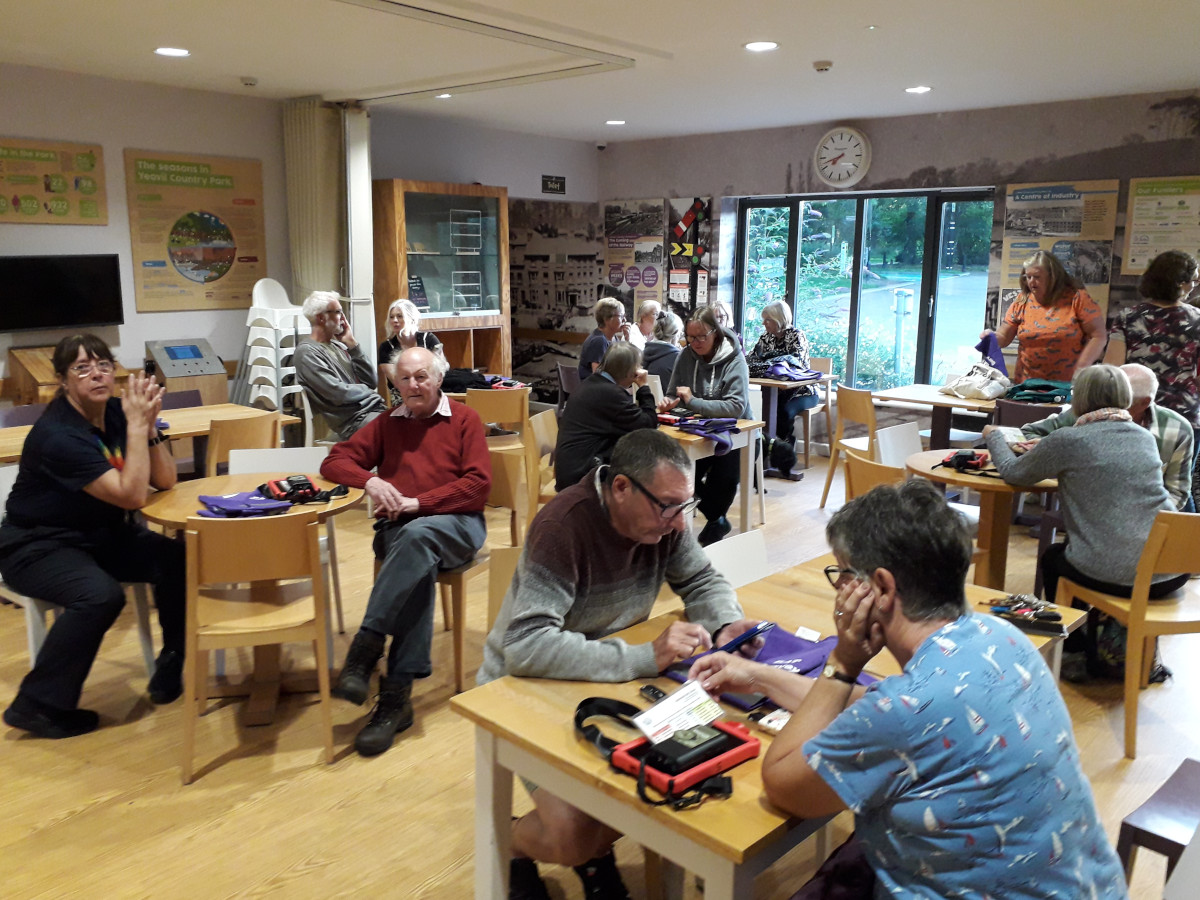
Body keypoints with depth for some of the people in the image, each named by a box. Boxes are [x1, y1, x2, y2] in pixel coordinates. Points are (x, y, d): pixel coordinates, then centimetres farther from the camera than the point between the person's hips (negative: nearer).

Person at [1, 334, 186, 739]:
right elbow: (133, 495, -31)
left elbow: (165, 481, -5)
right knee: (100, 595, -34)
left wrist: (149, 423, -19)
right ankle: (37, 705, -14)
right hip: (38, 546, -6)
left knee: (178, 560, -19)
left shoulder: (116, 412, -4)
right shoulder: (58, 434, -25)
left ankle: (174, 671, 1)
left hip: (104, 537, 6)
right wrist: (137, 425, -30)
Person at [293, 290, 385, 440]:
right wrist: (369, 392, 3)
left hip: (376, 408, 8)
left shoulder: (339, 346, 18)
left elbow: (370, 381, 12)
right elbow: (338, 394, -14)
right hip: (355, 420, -8)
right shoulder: (307, 352, -5)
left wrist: (352, 344, 9)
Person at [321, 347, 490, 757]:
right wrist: (370, 481, -9)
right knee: (419, 567, -34)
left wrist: (417, 502, -13)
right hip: (398, 528, 2)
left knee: (417, 534, -38)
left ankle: (366, 645, -35)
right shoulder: (387, 424, 19)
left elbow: (479, 484, -3)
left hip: (456, 524, -2)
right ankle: (397, 698, -37)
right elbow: (334, 461, 15)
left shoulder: (464, 419, 8)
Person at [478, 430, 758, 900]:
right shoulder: (563, 526, -32)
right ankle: (512, 844, 16)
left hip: (608, 680, 7)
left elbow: (703, 581, 4)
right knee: (575, 834, -22)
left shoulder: (662, 517, -11)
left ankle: (597, 849, 20)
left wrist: (727, 625, -19)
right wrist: (646, 657, -41)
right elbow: (526, 647, -39)